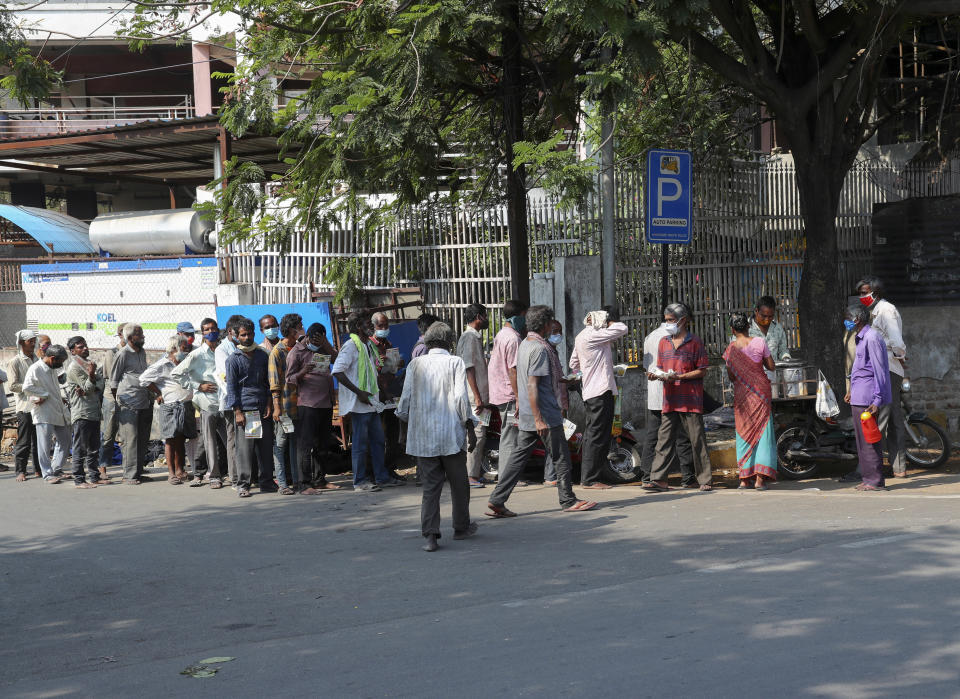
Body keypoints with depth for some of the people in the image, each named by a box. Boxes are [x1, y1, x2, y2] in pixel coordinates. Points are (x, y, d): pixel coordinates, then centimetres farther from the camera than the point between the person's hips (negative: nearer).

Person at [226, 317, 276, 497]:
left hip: (263, 408, 4)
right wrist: (237, 411, -8)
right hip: (245, 409, -4)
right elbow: (231, 387, -1)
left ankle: (267, 482, 13)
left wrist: (269, 404, 7)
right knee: (244, 448, -5)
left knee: (266, 446, 4)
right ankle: (243, 484, 1)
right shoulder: (234, 359, 2)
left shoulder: (262, 356, 14)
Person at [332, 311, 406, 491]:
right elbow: (337, 371, -23)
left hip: (370, 402, 9)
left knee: (378, 440, 13)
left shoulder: (366, 346, 16)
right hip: (359, 404, -9)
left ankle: (382, 477, 22)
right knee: (360, 443, -3)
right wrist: (359, 393, -22)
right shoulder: (351, 346, -13)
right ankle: (360, 482, 3)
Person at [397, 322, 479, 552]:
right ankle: (461, 527, 27)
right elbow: (461, 398, -9)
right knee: (458, 483, 14)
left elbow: (406, 400, 4)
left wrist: (408, 424, 21)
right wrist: (470, 429, -3)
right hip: (451, 435, -2)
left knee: (430, 485, 5)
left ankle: (430, 534, -6)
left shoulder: (415, 365, 5)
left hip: (422, 437, 2)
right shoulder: (455, 362, -3)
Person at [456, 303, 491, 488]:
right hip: (474, 397, -10)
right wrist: (477, 397, -22)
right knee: (476, 435, -10)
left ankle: (477, 474, 16)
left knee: (479, 435, 11)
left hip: (480, 396, 10)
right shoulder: (469, 337, -12)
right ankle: (471, 476, -8)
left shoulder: (476, 337, 19)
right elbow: (468, 368, -18)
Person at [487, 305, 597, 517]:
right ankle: (568, 501, 14)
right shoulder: (539, 348, -17)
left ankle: (497, 501, 1)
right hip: (545, 414, -9)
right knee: (561, 457, 4)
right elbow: (532, 385, -23)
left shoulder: (524, 344, 14)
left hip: (527, 415, 9)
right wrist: (538, 419, -25)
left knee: (519, 456, 7)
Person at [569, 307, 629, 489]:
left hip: (589, 392, 10)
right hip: (601, 392, -10)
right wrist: (608, 323, 1)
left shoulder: (581, 336, 16)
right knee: (597, 436, -7)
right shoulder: (592, 335, -15)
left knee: (591, 435, 14)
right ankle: (590, 479, -5)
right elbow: (622, 329, -16)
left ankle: (587, 476, 18)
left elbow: (574, 363, 25)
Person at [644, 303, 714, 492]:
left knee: (697, 439, -2)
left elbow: (702, 371, -4)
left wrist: (679, 377, -15)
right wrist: (656, 375, -4)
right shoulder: (664, 342, 15)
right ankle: (659, 479, 3)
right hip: (670, 400, 5)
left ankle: (705, 480, 4)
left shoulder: (694, 342, -1)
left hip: (691, 400, -5)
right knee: (665, 439, 2)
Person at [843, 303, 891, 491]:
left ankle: (874, 481, -3)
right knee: (862, 439, 13)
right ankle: (868, 478, 19)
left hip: (866, 399, -10)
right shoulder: (861, 338, 17)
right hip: (859, 398, 10)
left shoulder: (872, 338, -15)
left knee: (868, 440, -7)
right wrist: (852, 390, 32)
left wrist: (877, 400, -21)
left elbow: (879, 371, -19)